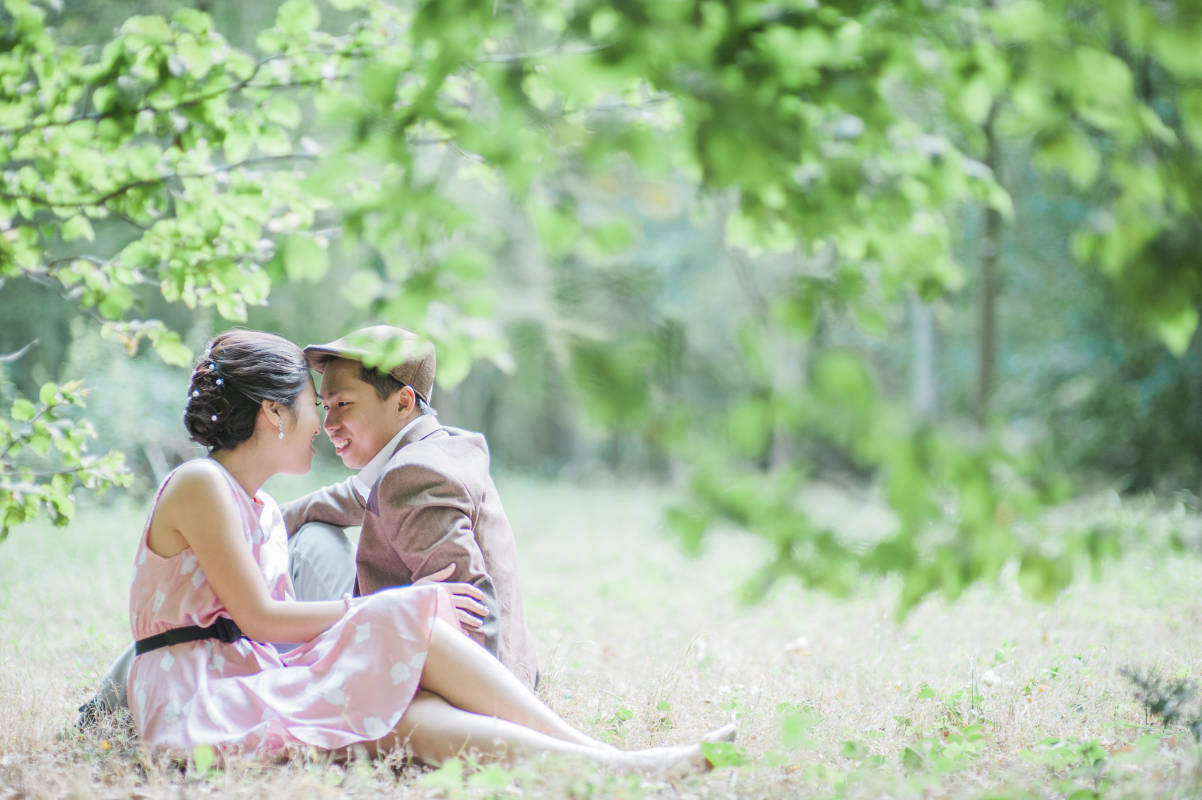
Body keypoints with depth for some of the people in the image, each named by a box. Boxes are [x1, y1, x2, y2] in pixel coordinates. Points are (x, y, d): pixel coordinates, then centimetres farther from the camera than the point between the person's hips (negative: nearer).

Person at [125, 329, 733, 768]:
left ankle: (615, 767, -35)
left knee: (414, 718, -22)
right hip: (196, 707, -8)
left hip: (255, 685, 8)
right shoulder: (199, 484, -7)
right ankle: (607, 759, -20)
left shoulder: (265, 511, 20)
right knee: (414, 624, -20)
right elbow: (259, 618, -13)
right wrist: (394, 611, -9)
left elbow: (275, 623, 13)